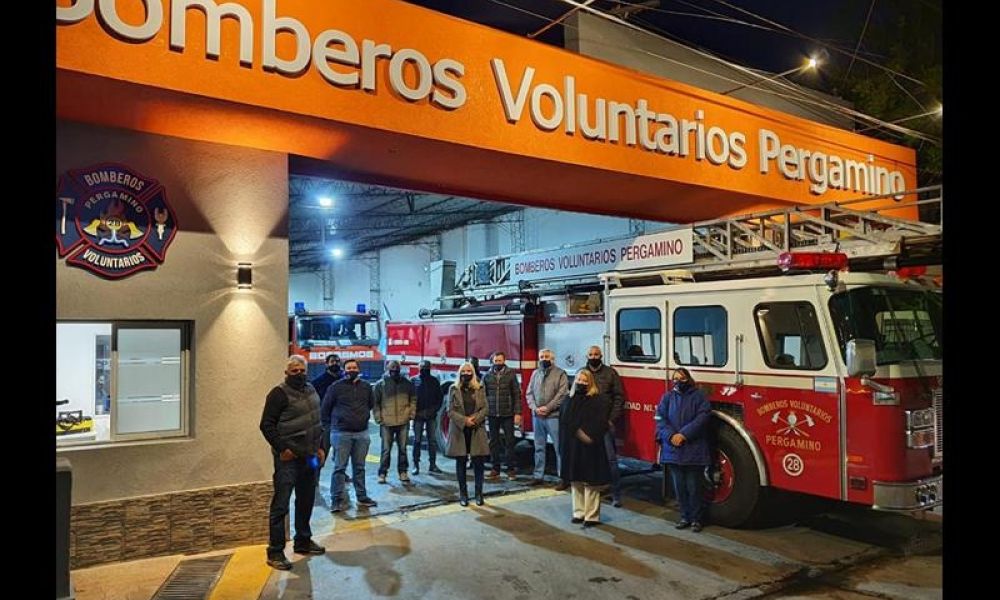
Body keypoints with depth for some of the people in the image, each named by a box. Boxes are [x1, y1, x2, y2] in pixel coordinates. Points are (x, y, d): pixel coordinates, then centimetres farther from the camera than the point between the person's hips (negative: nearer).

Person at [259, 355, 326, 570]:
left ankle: (303, 542, 31)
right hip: (288, 458, -7)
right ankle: (275, 552, 4)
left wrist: (320, 446, 14)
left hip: (308, 456, 8)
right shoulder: (279, 393, -10)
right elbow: (266, 425, -13)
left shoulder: (311, 390, 13)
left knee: (306, 501, 17)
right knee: (281, 504, -4)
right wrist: (281, 448, -16)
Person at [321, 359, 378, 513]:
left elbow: (371, 405, 22)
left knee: (359, 467, 12)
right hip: (341, 433, -4)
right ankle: (337, 499, 2)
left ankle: (362, 497, 20)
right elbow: (325, 409, 1)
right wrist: (328, 428, 1)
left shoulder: (366, 387, 6)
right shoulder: (336, 387, -4)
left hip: (362, 434, 4)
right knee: (339, 467, -3)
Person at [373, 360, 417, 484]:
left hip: (403, 422, 2)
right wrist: (378, 418, -4)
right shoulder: (380, 384, -2)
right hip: (387, 423, -2)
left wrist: (411, 413, 2)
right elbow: (376, 403, 1)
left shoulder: (407, 383, 4)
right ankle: (382, 473, 14)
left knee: (403, 448, 9)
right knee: (386, 449, 4)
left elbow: (413, 399, 11)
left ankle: (403, 472, 20)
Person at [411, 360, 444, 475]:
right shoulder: (414, 380, 0)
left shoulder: (434, 381, 8)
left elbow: (440, 396, 9)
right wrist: (415, 411, -9)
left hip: (431, 415, 3)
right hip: (418, 415, -3)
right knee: (417, 440, 2)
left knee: (432, 440, 6)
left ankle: (433, 464, 13)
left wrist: (434, 409, -2)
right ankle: (416, 465, 9)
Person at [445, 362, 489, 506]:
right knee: (461, 462, 5)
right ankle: (463, 494, 14)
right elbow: (450, 411, -2)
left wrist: (475, 419, -14)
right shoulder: (454, 389, 3)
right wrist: (464, 420, -15)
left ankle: (479, 493, 11)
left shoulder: (479, 389, 7)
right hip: (459, 430, -1)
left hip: (476, 430, 1)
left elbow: (484, 408, 2)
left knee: (479, 462, -1)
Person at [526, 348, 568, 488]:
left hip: (553, 415, -5)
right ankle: (538, 475, 23)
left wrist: (548, 407, -15)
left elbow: (562, 394, -10)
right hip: (537, 416, 5)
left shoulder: (560, 374, -1)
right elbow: (529, 393, 10)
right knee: (539, 447, 13)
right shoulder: (535, 373, 13)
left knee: (559, 447, -4)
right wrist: (535, 408, -6)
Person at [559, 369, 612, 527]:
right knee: (575, 481, 12)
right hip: (572, 448, 5)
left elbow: (600, 423, -14)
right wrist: (578, 433, 1)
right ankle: (578, 513, 23)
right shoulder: (569, 400, 11)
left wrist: (587, 436, -21)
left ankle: (592, 516, 7)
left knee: (590, 482, -1)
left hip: (590, 448, -5)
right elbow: (564, 422, 12)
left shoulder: (599, 400, -6)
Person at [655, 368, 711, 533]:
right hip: (673, 450, 3)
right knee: (679, 487, 10)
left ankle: (696, 519, 17)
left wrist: (684, 434, -16)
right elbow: (660, 419, 3)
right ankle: (685, 517, 24)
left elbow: (702, 418, -10)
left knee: (693, 487, 3)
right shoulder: (667, 397, 10)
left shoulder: (698, 396, 1)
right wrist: (671, 436, -14)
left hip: (694, 451, -3)